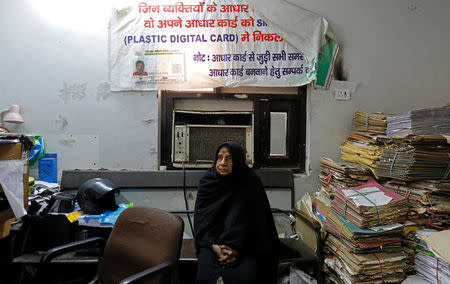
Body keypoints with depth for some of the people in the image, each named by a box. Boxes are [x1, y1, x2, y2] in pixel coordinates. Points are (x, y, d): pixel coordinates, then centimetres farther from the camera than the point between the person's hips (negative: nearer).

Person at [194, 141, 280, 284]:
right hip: (212, 241, 2)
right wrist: (214, 246, -14)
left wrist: (236, 248, -15)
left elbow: (256, 221, -6)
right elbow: (201, 218, -1)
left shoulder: (251, 182, -6)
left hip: (243, 244, -1)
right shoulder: (207, 180, 1)